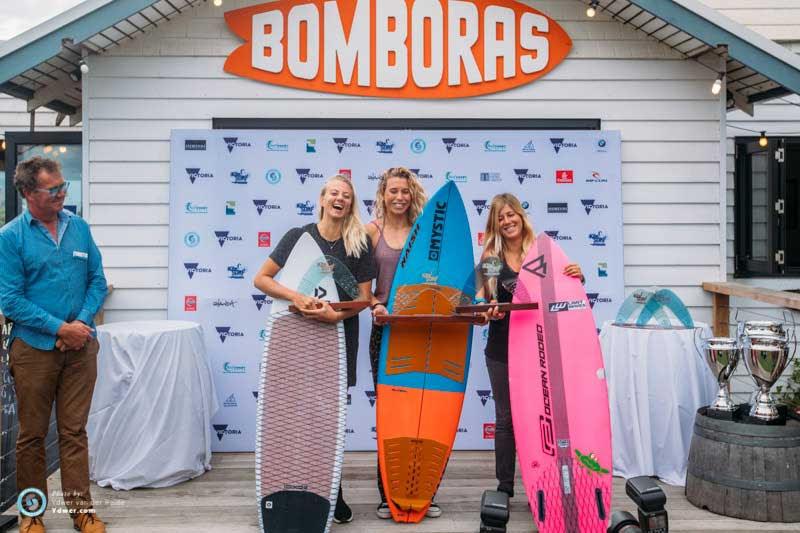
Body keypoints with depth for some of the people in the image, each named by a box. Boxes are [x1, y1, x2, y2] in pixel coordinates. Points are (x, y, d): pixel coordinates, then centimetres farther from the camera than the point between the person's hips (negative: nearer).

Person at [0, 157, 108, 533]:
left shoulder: (80, 228, 6)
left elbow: (98, 281, 7)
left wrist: (82, 322, -9)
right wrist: (60, 328, -15)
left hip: (80, 346, 3)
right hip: (33, 347, -2)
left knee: (74, 431, 8)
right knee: (32, 435, 9)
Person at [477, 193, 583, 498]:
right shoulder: (491, 256, 1)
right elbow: (480, 296, -4)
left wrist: (577, 276, -17)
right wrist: (487, 310, -26)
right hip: (502, 348, 0)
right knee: (506, 417, 9)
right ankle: (505, 485, 19)